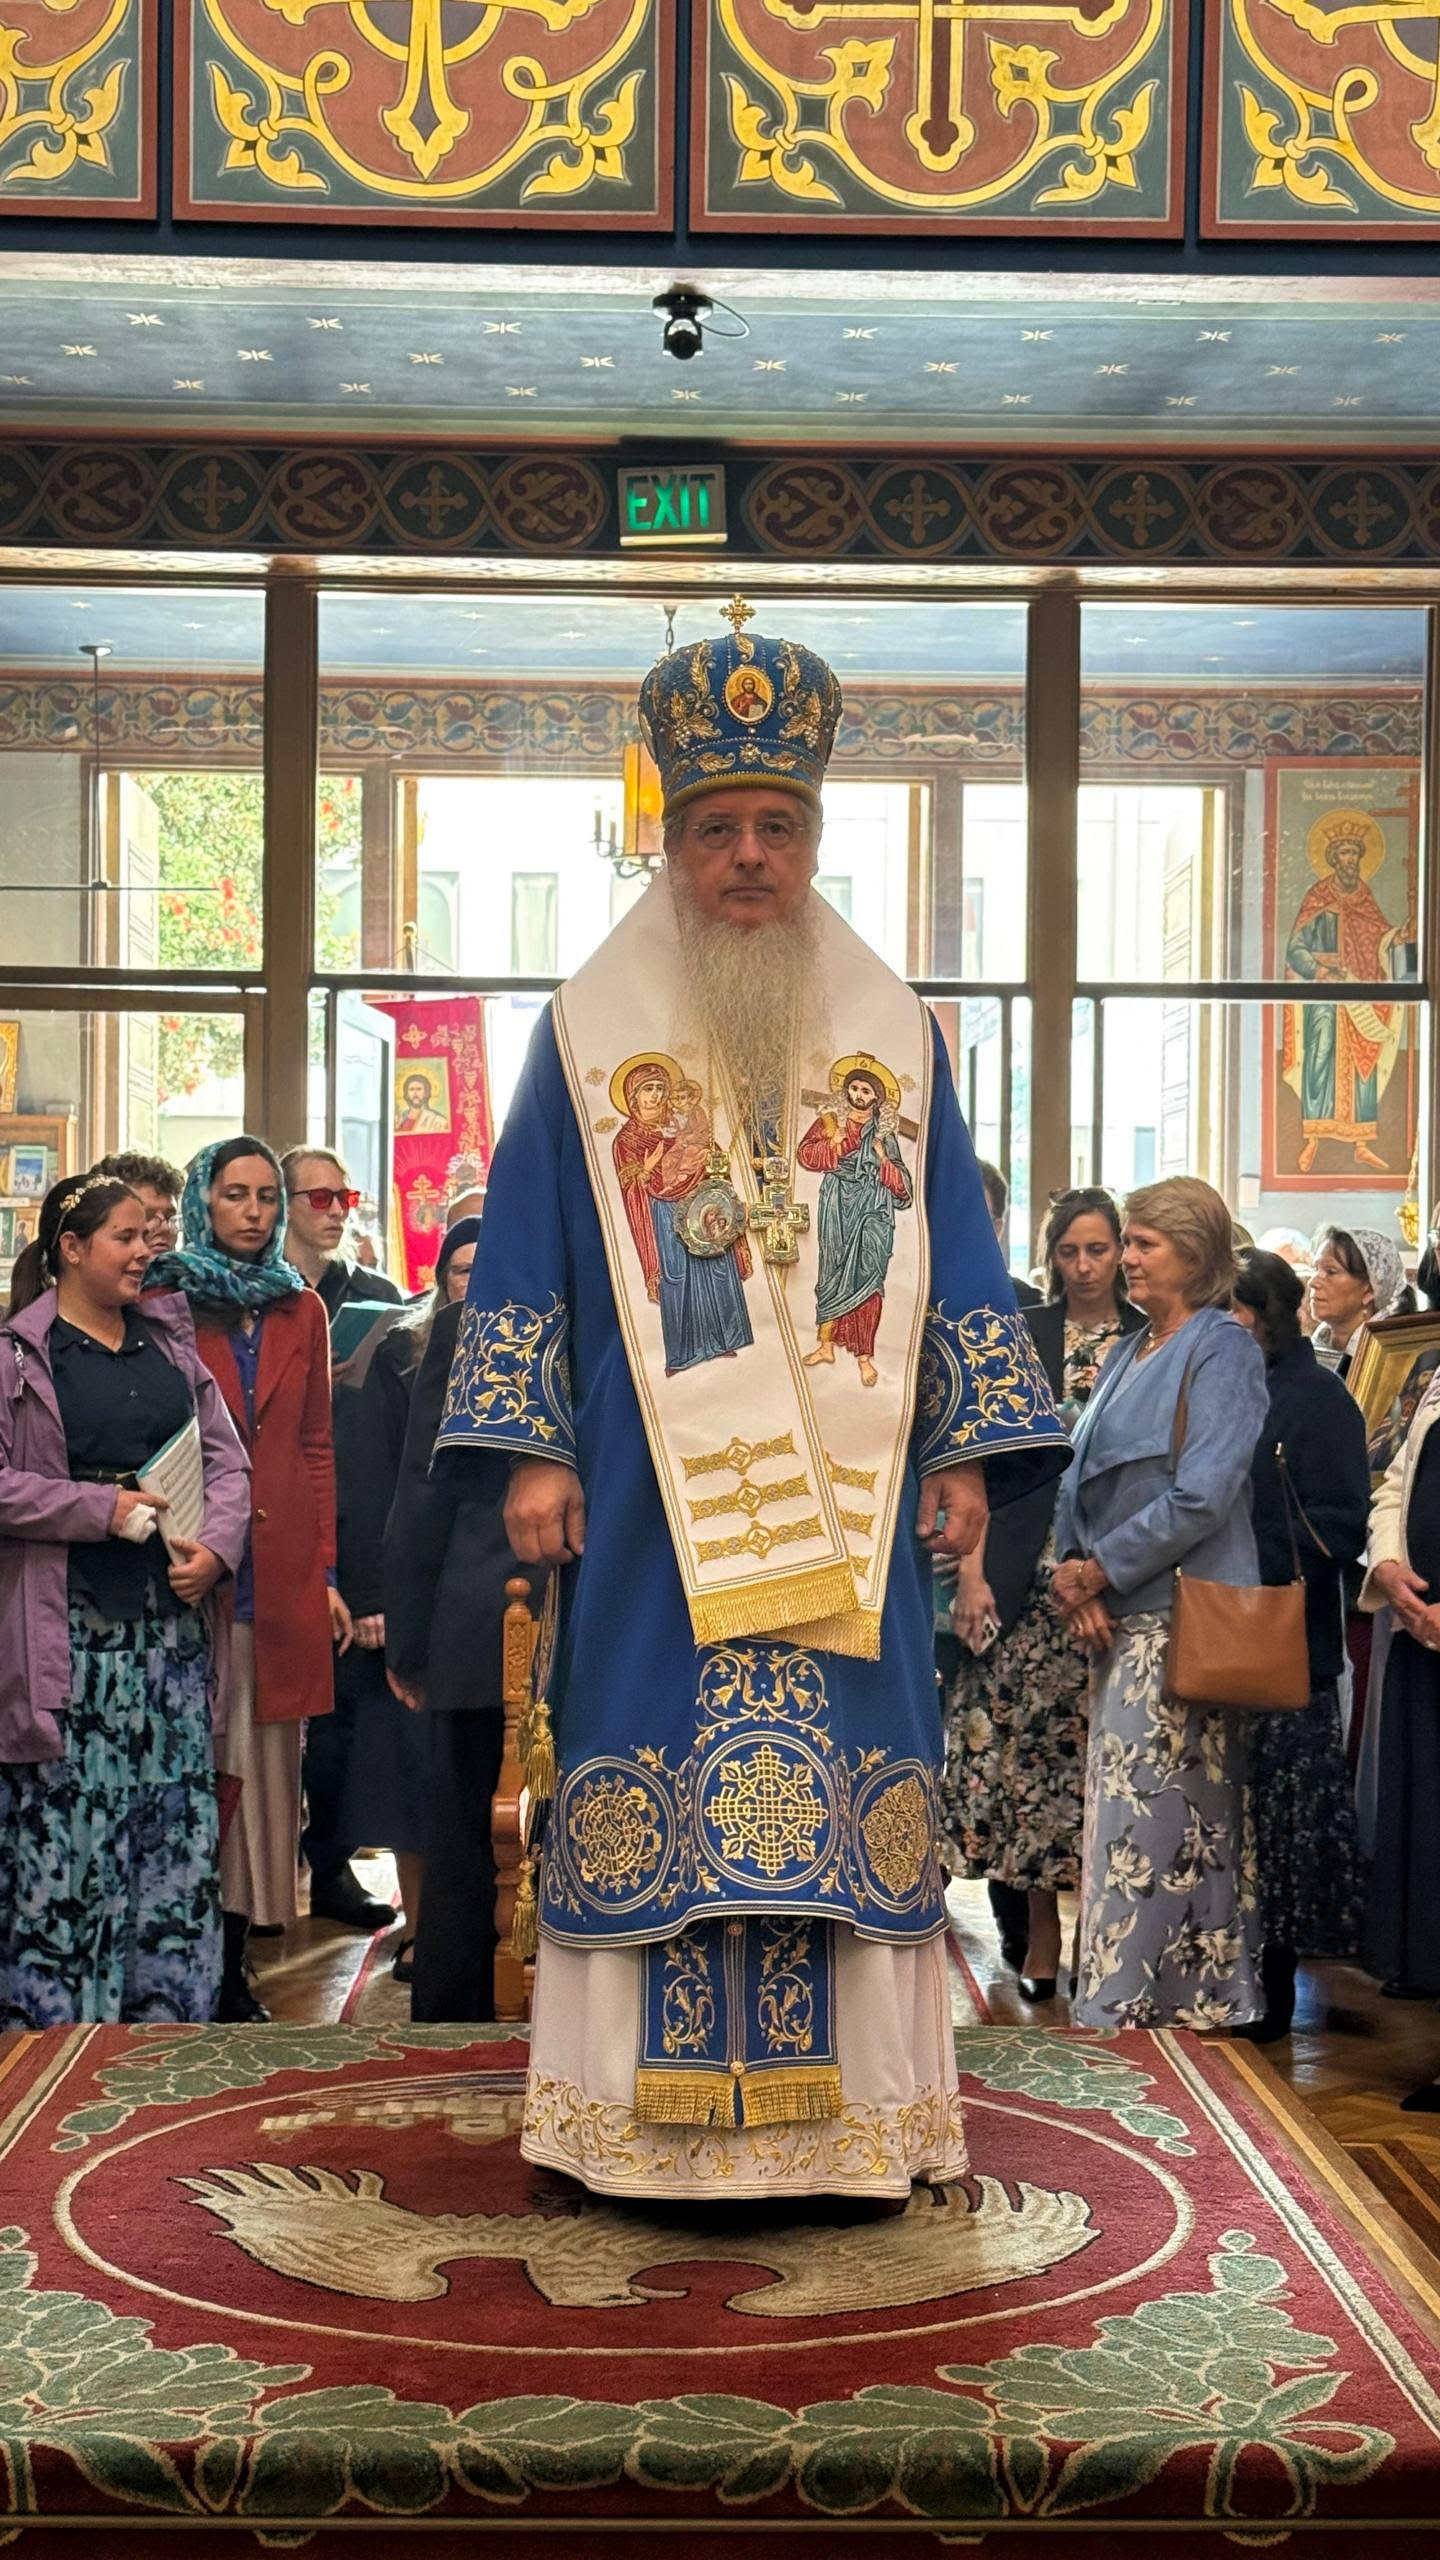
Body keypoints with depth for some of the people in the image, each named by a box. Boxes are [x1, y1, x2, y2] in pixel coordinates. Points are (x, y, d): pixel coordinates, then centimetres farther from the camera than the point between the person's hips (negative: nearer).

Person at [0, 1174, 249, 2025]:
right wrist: (102, 1508, -15)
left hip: (173, 1625, 5)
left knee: (178, 1826, 7)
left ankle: (169, 2014, 16)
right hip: (69, 1636, -5)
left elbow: (227, 1461, 12)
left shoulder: (169, 1341, 13)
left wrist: (217, 1546, -6)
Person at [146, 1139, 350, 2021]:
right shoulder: (165, 1300, 1)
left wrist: (327, 1572, 7)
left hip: (281, 1575, 3)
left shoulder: (301, 1310, 12)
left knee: (262, 1765, 5)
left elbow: (317, 1447, 13)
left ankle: (232, 1962, 13)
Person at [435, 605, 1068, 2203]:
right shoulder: (590, 1033, 6)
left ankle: (849, 2112, 11)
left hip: (847, 1496, 1)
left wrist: (964, 1453, 2)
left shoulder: (891, 1035, 10)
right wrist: (531, 1455, -4)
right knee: (649, 1789, -1)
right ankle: (646, 2121, 9)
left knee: (846, 1792, 1)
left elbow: (955, 1256, 10)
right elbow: (523, 1256, 4)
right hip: (653, 1495, -1)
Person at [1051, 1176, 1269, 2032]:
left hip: (1183, 1612, -8)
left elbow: (1203, 1495, -17)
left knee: (1152, 1810, -6)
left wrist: (1100, 1569, -11)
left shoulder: (1222, 1351, -8)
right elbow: (1085, 1474, 15)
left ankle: (1126, 2000, 0)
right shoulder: (1130, 1354, 17)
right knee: (1123, 1802, 10)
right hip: (1121, 1616, 8)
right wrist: (1074, 1569, -2)